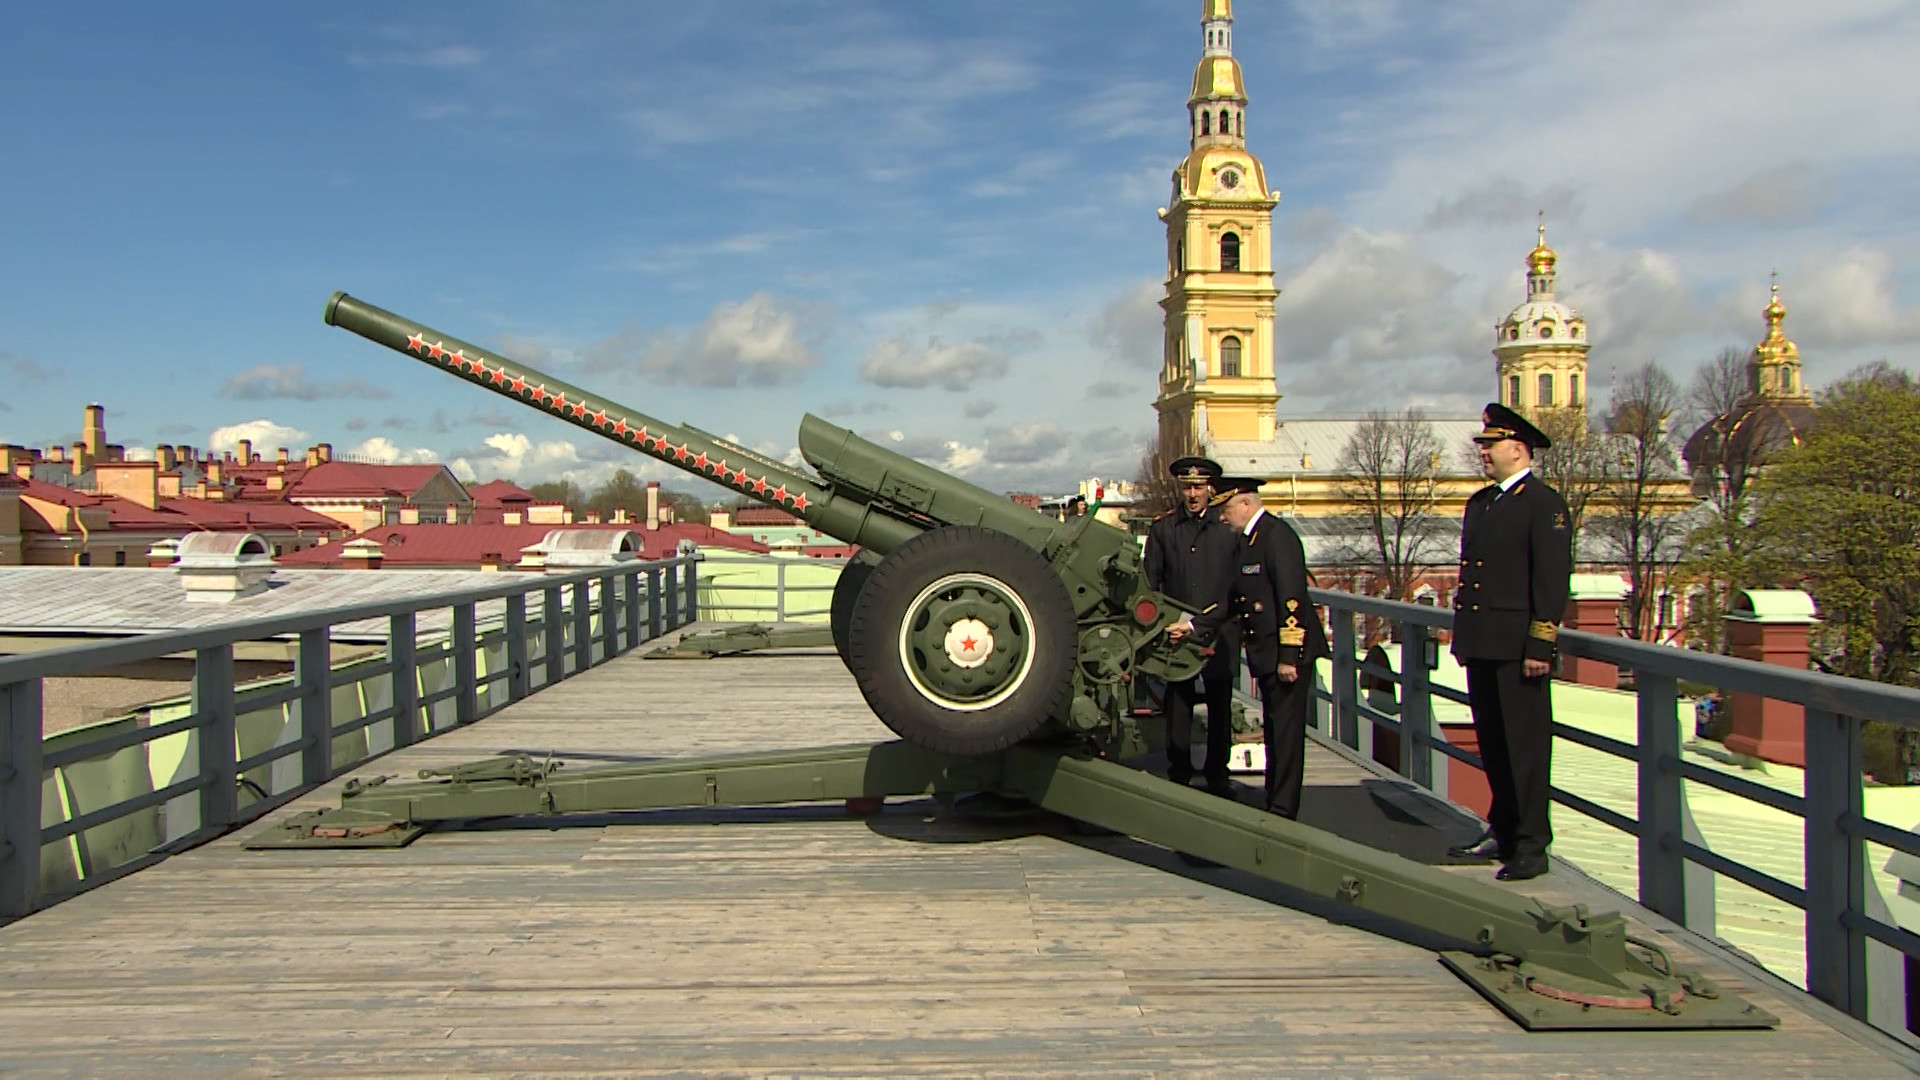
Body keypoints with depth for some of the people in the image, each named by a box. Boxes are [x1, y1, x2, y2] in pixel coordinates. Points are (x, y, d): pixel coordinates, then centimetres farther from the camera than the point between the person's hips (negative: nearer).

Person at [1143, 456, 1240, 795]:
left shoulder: (1229, 527, 3)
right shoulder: (1162, 527, 6)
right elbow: (1149, 581, 10)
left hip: (1219, 636, 0)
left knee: (1220, 707, 9)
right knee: (1177, 706, 4)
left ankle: (1217, 774, 21)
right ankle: (1178, 774, 15)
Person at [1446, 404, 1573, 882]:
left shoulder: (1543, 502, -7)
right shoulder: (1480, 502, 17)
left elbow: (1553, 577, -13)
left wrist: (1540, 645, -17)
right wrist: (1462, 637, 18)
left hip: (1518, 645, -8)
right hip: (1481, 644, 8)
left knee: (1526, 744, -3)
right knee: (1492, 741, 14)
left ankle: (1531, 846, 3)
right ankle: (1502, 830, 25)